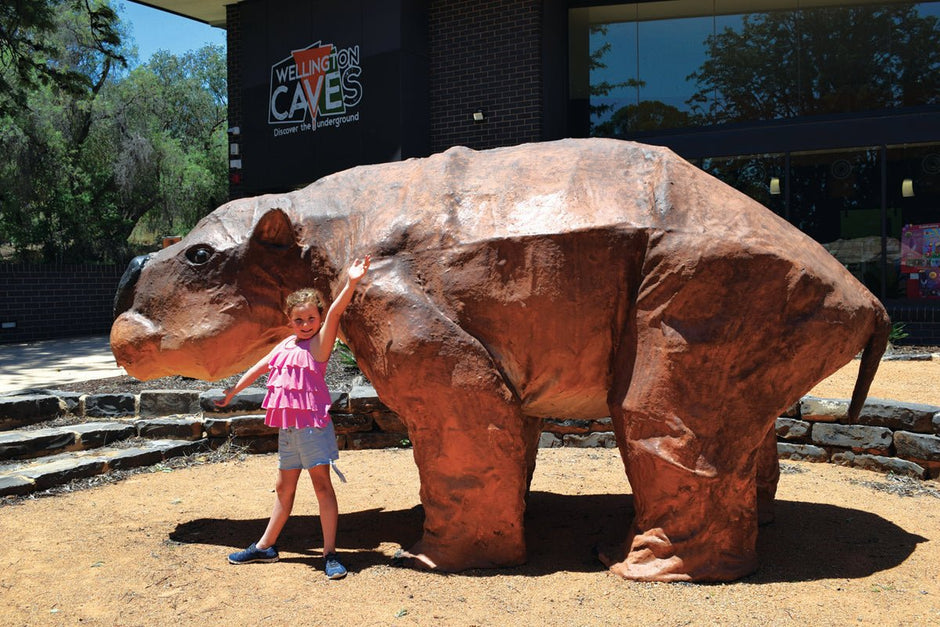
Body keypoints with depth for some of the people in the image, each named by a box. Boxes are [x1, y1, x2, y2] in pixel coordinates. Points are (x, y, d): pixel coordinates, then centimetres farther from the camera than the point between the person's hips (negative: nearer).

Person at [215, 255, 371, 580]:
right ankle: (264, 547, 29)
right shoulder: (286, 345, 12)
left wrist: (351, 283, -40)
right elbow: (259, 367, 24)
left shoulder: (320, 343, -7)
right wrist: (232, 391, 34)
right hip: (287, 426, 7)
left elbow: (334, 313, -24)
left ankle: (330, 554, 0)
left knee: (322, 483, -5)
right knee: (284, 487, 17)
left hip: (313, 424, -7)